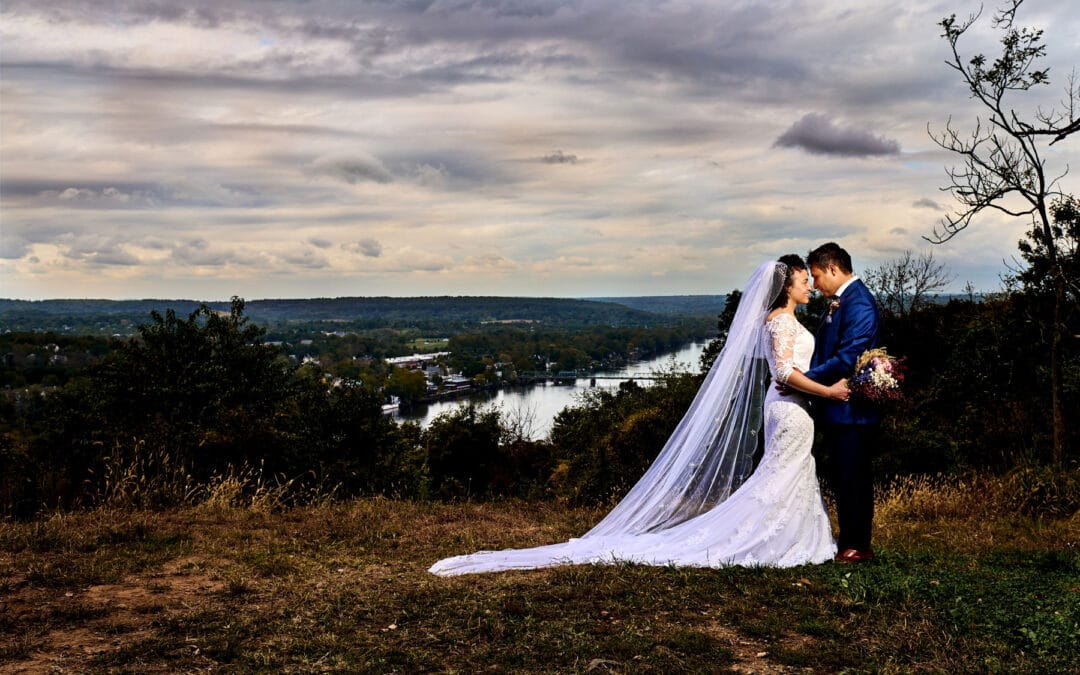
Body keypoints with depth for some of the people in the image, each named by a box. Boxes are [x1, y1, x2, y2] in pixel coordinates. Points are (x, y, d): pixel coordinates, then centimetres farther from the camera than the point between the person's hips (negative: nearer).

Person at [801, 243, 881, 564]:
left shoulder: (858, 302, -17)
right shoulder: (839, 302, 14)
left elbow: (847, 359, -24)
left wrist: (801, 380, -20)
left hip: (851, 409, -10)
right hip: (836, 408, 10)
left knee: (853, 478, -1)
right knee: (841, 478, 16)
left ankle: (858, 546, 9)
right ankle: (849, 540, 26)